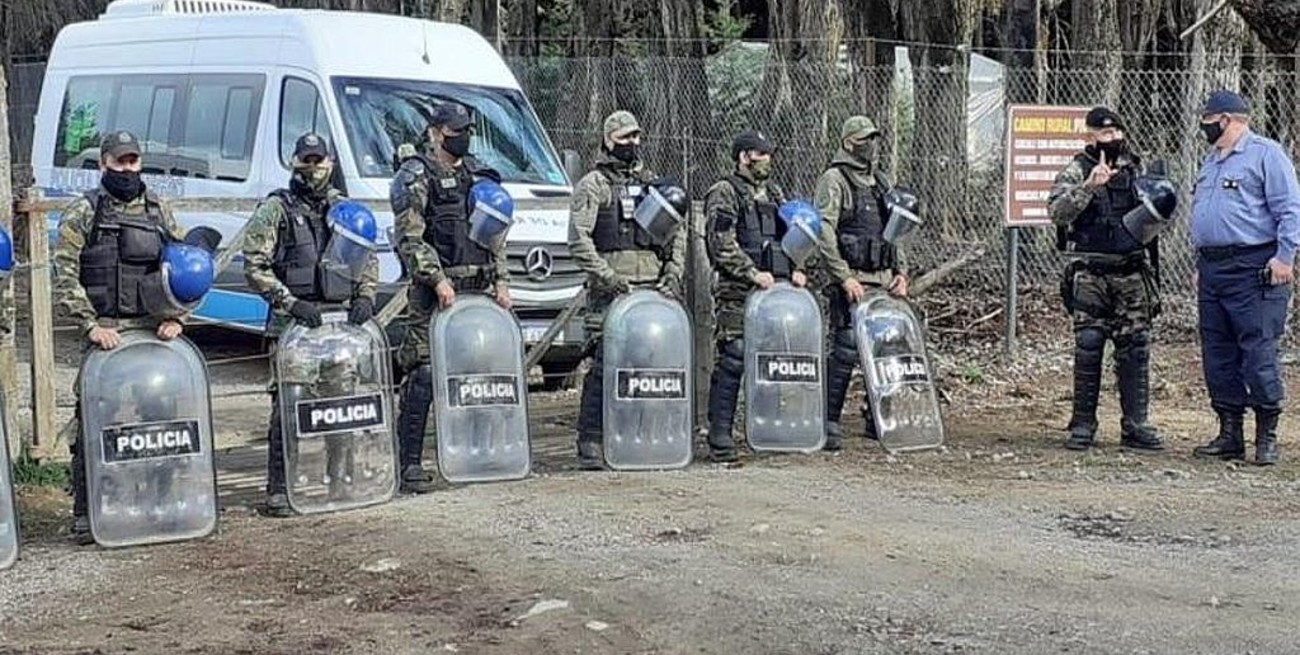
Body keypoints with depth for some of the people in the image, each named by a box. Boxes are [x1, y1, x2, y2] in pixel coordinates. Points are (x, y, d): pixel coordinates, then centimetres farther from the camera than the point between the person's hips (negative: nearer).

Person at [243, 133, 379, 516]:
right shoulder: (275, 210, 0)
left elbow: (368, 257, 21)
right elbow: (255, 267, -6)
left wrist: (364, 296, 4)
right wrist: (291, 302, -15)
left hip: (341, 318, 5)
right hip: (293, 322, -5)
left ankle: (338, 478, 20)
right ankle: (278, 489, -3)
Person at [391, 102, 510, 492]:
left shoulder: (478, 174, 19)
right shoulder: (415, 177, -1)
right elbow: (409, 240, -9)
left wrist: (501, 281, 10)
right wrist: (438, 279, -18)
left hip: (479, 290, 7)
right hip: (436, 292, -6)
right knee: (424, 375, -9)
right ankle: (409, 463, -7)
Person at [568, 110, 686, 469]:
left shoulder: (652, 183, 19)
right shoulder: (593, 185, 2)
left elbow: (677, 233, 19)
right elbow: (578, 239, -7)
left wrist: (673, 274, 5)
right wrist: (607, 277, -15)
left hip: (653, 288, 5)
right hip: (610, 291, -5)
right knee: (604, 365, -8)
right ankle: (590, 442, -4)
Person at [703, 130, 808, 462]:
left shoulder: (774, 193, 20)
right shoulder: (724, 193, -3)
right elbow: (722, 243, -12)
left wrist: (796, 269, 6)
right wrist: (753, 274, -18)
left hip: (776, 288, 7)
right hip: (738, 292, -7)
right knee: (732, 361, -9)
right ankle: (719, 437, -5)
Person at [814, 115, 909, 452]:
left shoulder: (880, 182, 20)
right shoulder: (834, 181, -4)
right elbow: (823, 233, -13)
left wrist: (901, 272, 13)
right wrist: (845, 278, -17)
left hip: (883, 282, 8)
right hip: (851, 282, -7)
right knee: (846, 350, -11)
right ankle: (828, 422, -6)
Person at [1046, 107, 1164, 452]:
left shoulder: (1136, 170, 14)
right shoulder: (1076, 171, -1)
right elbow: (1057, 211, -17)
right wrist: (1089, 185, -27)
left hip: (1132, 273, 4)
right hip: (1090, 274, -4)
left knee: (1136, 349, 3)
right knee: (1087, 350, -1)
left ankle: (1135, 426, 9)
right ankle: (1083, 424, 7)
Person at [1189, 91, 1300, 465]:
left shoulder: (1265, 154, -5)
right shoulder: (1212, 161, 20)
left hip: (1254, 270, -8)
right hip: (1212, 271, 9)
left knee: (1258, 353, -6)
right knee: (1218, 356, 9)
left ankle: (1267, 437, 2)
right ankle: (1229, 434, 16)